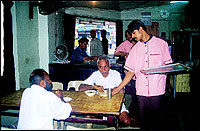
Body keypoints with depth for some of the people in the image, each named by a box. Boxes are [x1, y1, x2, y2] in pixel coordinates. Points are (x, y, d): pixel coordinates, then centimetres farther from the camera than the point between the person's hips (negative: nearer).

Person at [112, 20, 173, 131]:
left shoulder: (161, 44, 2)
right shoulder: (135, 48, 13)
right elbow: (131, 71, 12)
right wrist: (119, 88, 7)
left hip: (157, 90, -3)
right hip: (141, 91, 3)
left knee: (157, 121, 4)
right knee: (144, 121, 9)